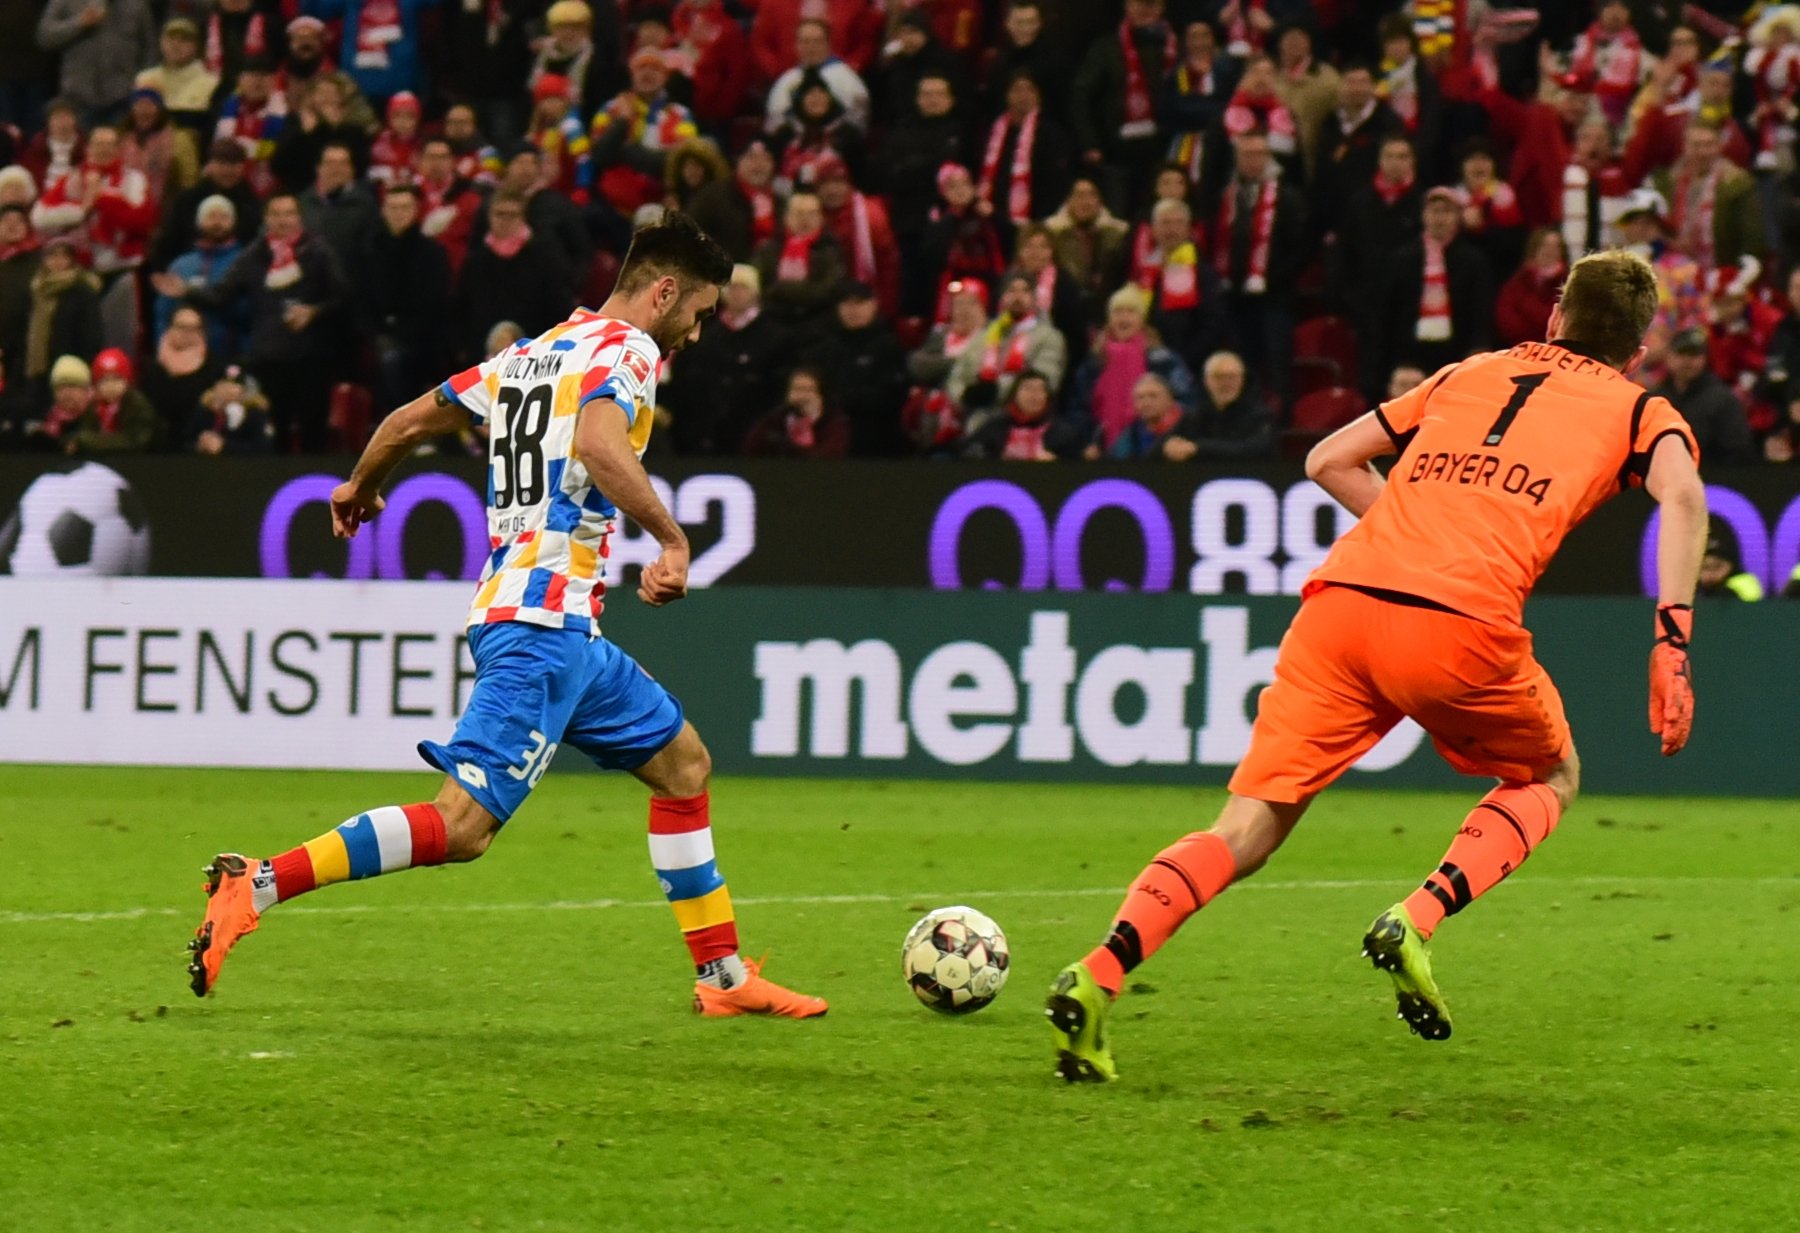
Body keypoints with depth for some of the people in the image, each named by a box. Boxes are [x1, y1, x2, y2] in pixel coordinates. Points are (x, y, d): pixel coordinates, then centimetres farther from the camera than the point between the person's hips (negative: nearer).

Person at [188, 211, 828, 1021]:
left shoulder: (535, 353, 19)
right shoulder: (626, 351, -6)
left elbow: (410, 420, 23)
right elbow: (597, 443, -28)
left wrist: (361, 488, 40)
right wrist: (671, 539, -26)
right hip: (543, 624, -11)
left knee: (683, 763, 19)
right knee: (462, 825, -18)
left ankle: (724, 976, 22)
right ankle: (256, 886, -21)